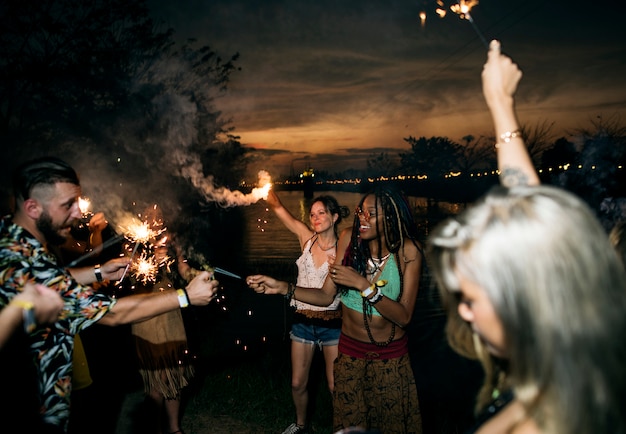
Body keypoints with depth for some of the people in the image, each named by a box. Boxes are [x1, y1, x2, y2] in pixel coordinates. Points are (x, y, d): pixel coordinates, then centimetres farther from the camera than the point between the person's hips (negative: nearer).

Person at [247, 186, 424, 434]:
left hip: (391, 357, -1)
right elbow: (326, 296, -9)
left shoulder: (408, 250, -17)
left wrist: (363, 285, -29)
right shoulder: (349, 239, -12)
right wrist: (282, 288, -20)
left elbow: (403, 317, -21)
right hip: (350, 351, 2)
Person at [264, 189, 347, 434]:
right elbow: (277, 207, -10)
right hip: (303, 320, 3)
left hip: (331, 323, -3)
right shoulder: (307, 238, -2)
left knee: (335, 386, 5)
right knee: (298, 383, 15)